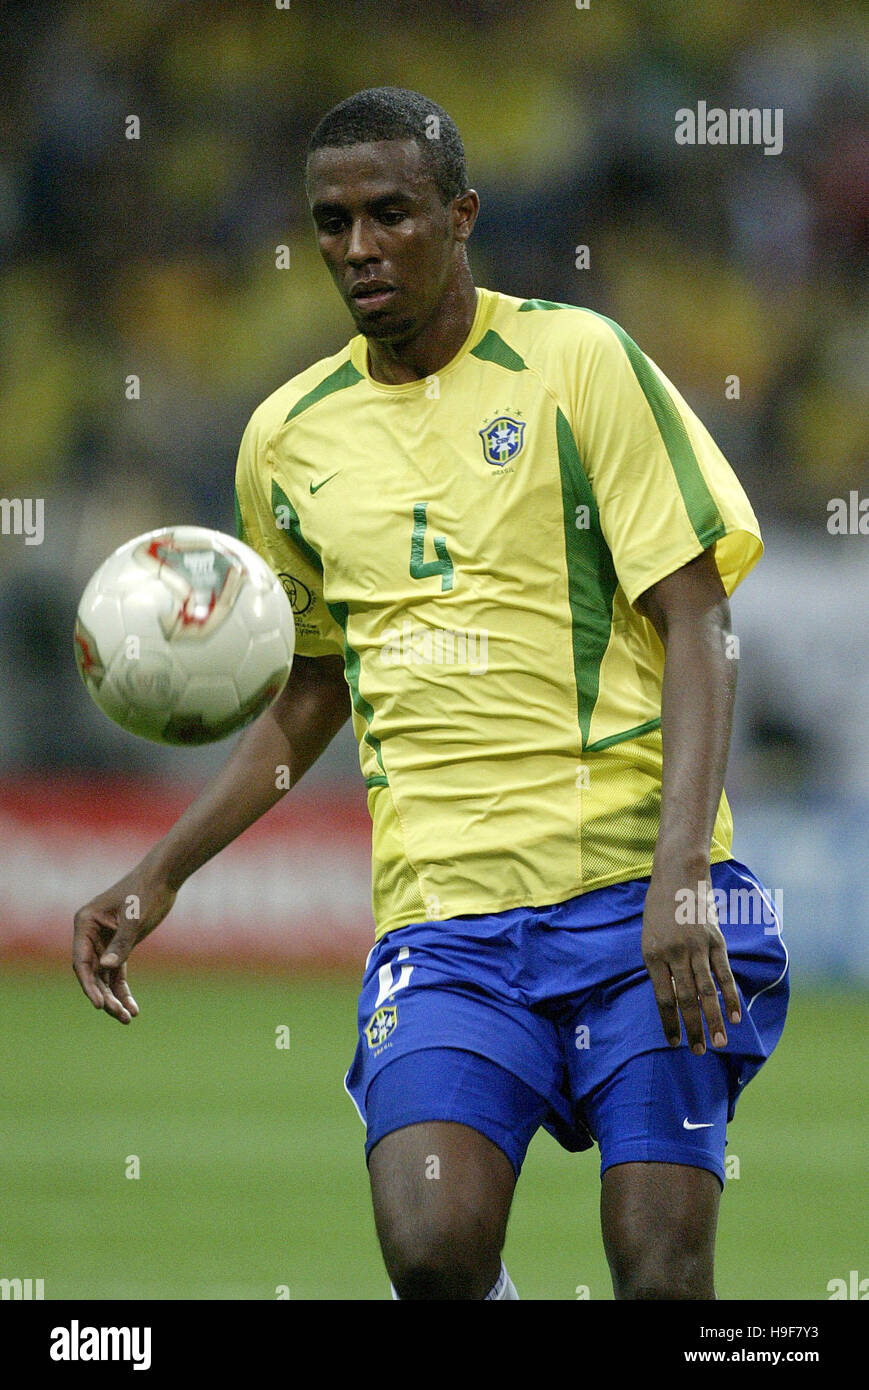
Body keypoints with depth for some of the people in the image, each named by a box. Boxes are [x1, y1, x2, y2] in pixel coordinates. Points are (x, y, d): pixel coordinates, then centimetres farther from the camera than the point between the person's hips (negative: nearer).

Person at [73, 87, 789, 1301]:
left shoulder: (577, 360, -1)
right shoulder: (288, 437, 13)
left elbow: (696, 624, -4)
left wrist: (681, 876, -16)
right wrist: (158, 877, 16)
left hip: (633, 892, -3)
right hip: (444, 916, 3)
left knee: (662, 1276, -10)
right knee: (431, 1247, -20)